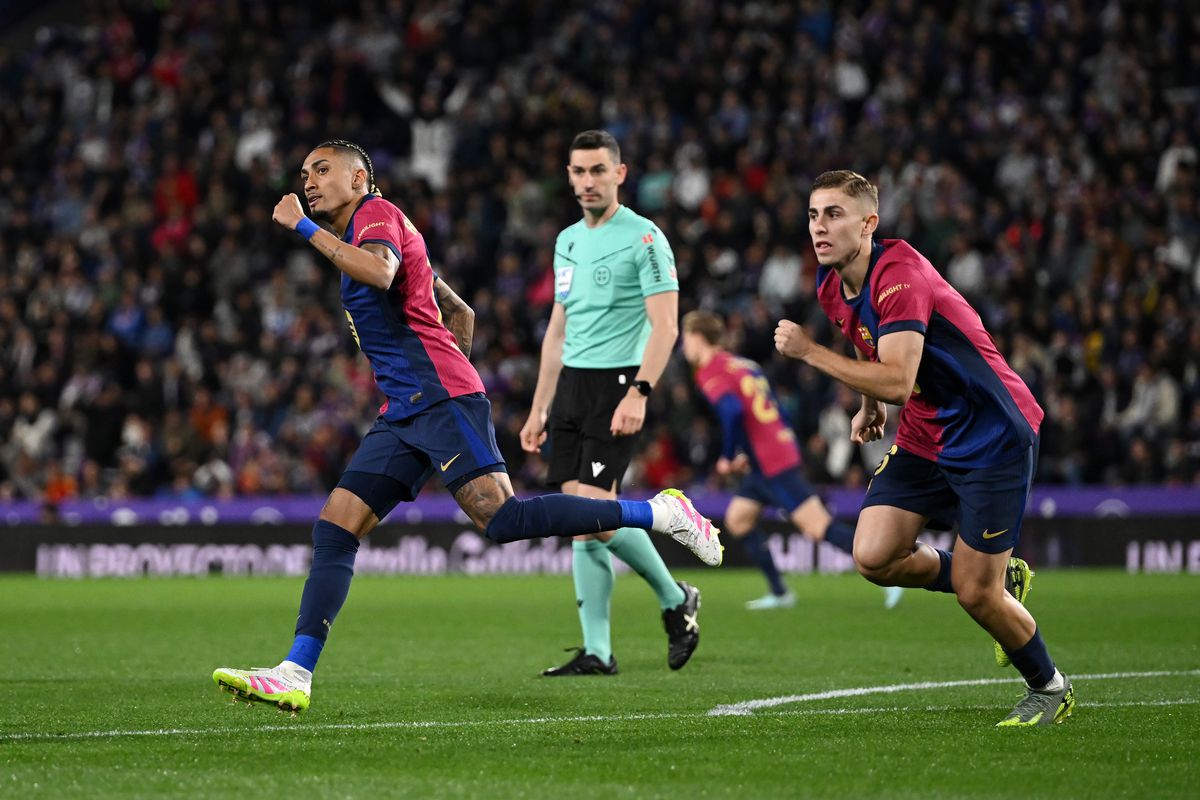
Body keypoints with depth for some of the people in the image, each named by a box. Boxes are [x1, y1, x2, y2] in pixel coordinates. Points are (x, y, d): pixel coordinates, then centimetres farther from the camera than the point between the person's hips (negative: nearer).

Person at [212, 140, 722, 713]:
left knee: (501, 520, -21)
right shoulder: (362, 237, 28)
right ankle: (295, 676, -8)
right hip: (403, 414, 10)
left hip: (442, 397, -10)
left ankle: (658, 512, -12)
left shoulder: (377, 214, 0)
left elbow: (379, 271, -25)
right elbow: (461, 315, 32)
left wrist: (305, 228, -16)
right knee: (334, 527, -2)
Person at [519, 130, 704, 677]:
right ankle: (597, 652, 4)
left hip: (615, 386, -7)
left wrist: (639, 393, -24)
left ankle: (675, 599, 6)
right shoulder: (567, 241, 16)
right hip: (570, 386, 7)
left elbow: (665, 327, -13)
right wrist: (538, 409, 19)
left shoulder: (644, 238, -7)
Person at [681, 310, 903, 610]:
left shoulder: (710, 373, -9)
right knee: (737, 519, 15)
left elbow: (732, 411, -25)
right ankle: (779, 592, 14)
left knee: (819, 526, -11)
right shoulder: (745, 365, 18)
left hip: (771, 465, -10)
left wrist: (727, 457, -11)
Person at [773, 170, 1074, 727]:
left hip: (991, 435, -8)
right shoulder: (832, 287, 1)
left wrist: (809, 351, -27)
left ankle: (1050, 688, 19)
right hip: (922, 440, 8)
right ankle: (1002, 579, 17)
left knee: (976, 594, -8)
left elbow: (897, 382, -33)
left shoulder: (900, 274, -25)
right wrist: (870, 406, 18)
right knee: (874, 557, -8)